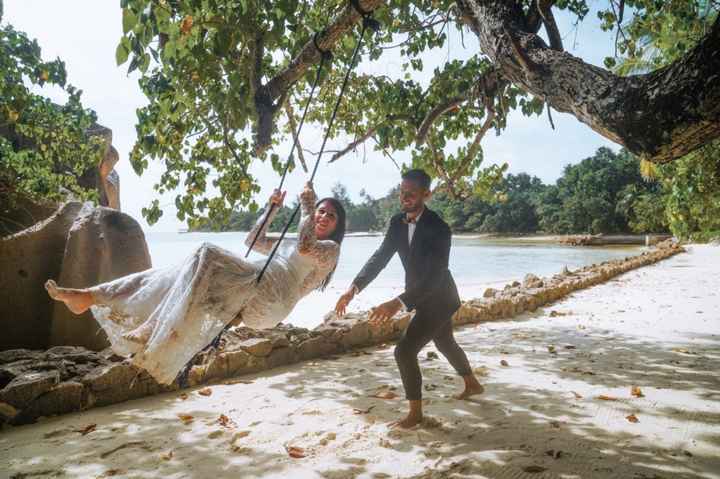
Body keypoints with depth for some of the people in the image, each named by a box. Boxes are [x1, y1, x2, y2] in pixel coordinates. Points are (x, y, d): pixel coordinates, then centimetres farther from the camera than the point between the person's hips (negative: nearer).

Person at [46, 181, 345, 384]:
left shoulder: (330, 248, 9)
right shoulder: (292, 244, 35)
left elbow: (306, 248, -16)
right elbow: (254, 242, 38)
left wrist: (306, 205, -6)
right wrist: (272, 209, 30)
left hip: (269, 301, -8)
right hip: (248, 302, 8)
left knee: (207, 258, -28)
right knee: (175, 277, -2)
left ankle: (163, 343, -30)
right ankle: (89, 298, 1)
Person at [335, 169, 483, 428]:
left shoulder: (439, 228, -30)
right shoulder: (398, 222, -7)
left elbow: (434, 276, -37)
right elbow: (381, 256, -9)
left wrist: (398, 303, -49)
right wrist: (354, 287, -23)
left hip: (439, 299, -8)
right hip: (421, 296, 8)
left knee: (405, 350, -14)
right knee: (445, 342, 27)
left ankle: (415, 412, 5)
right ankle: (472, 384, 52)